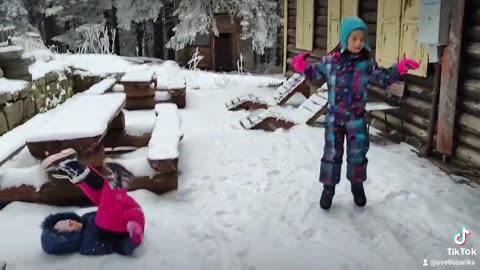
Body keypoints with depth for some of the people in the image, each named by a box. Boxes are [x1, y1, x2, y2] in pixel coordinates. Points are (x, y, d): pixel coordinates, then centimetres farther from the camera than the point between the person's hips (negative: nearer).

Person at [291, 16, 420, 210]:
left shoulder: (367, 63, -3)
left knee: (358, 154, 11)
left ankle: (357, 185, 33)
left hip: (356, 118, 1)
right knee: (332, 153, 8)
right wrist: (303, 66, -14)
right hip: (334, 116, -1)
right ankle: (328, 187, 23)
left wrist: (399, 69, -14)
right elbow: (315, 73, 6)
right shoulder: (330, 60, -5)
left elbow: (383, 78, 1)